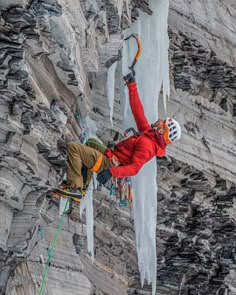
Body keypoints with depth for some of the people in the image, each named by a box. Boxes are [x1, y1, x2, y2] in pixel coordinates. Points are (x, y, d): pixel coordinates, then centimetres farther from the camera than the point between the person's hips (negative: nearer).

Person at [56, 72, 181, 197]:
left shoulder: (146, 144, -25)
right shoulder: (149, 133, 3)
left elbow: (134, 168, -32)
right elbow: (138, 112, 8)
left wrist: (112, 172, -45)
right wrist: (132, 86, 9)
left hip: (109, 165, -10)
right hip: (112, 158, 10)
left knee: (73, 147, -14)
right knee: (91, 141, 36)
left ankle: (75, 185, -9)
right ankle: (83, 183, 28)